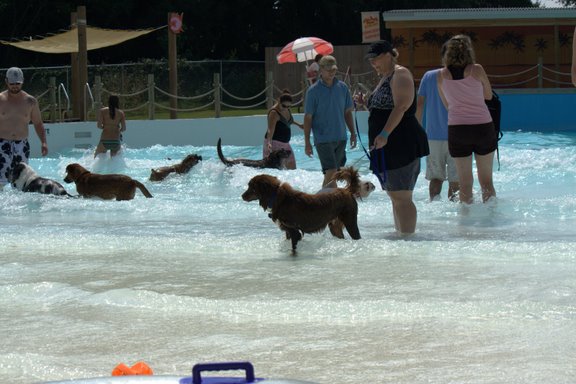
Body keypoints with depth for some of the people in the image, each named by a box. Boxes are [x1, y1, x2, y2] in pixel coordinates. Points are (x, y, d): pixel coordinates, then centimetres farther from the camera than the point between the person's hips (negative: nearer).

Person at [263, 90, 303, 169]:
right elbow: (270, 130, -30)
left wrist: (298, 124, 33)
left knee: (292, 168, 10)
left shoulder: (286, 109, 6)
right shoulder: (274, 112, -20)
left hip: (285, 144, 9)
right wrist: (269, 142, -44)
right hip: (274, 143, -9)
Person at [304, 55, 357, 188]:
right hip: (323, 138, -5)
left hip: (340, 137, 5)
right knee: (331, 172, -15)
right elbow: (308, 118, -5)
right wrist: (307, 143, -7)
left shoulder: (342, 87, 6)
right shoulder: (313, 91, -6)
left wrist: (353, 133, 10)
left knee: (333, 173, 10)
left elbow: (348, 112, 14)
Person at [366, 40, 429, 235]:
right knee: (394, 196, 13)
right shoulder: (384, 78, 21)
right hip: (386, 146, 11)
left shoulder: (400, 75, -9)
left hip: (402, 143, -11)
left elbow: (400, 107, -21)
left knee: (401, 197, -14)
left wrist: (384, 134, -28)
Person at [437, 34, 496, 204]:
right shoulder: (476, 70, -7)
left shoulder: (442, 75, 0)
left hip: (457, 128, 1)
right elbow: (489, 95, 7)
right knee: (486, 181, 10)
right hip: (483, 127, -1)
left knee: (465, 183, 7)